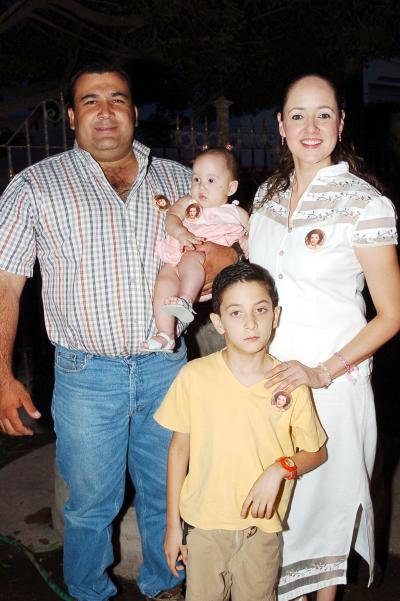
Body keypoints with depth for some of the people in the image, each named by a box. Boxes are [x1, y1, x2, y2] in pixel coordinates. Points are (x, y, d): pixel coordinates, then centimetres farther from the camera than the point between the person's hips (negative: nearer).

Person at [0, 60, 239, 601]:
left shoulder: (178, 180, 7)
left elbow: (225, 258, 12)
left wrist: (207, 253, -13)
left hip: (166, 368, 3)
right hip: (87, 375, -2)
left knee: (166, 492, 18)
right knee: (91, 503, 12)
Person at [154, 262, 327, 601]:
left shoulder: (291, 385, -11)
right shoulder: (194, 376, -12)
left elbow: (317, 451, 2)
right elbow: (179, 448, -2)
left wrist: (280, 468, -19)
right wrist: (173, 525, 2)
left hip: (263, 526, 1)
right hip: (205, 523, 0)